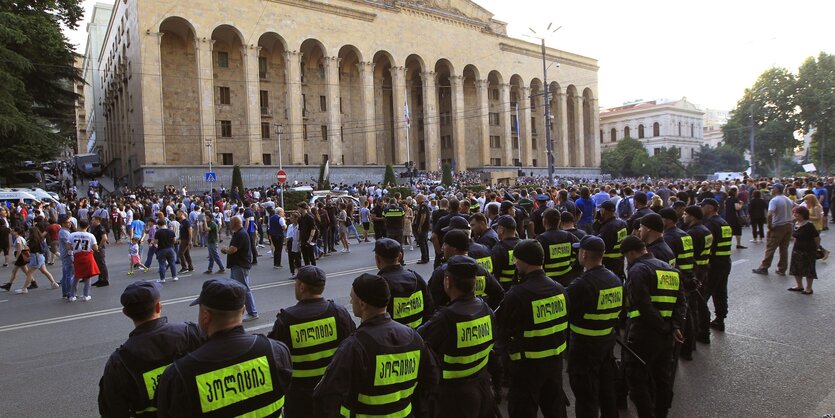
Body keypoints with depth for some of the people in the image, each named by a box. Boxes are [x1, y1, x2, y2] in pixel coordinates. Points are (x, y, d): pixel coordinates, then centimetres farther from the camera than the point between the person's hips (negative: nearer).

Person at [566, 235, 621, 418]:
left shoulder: (582, 284, -26)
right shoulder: (615, 279, 1)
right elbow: (618, 310, 12)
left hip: (585, 346, -8)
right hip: (608, 342, 8)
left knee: (586, 397, 7)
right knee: (607, 391, 24)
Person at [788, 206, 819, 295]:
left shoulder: (809, 226, -18)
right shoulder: (796, 224, 5)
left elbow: (817, 239, -13)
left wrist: (815, 249, -3)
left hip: (808, 251, -8)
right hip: (797, 250, 8)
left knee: (808, 270, 3)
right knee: (796, 269, 13)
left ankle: (808, 288, 14)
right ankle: (799, 286, 27)